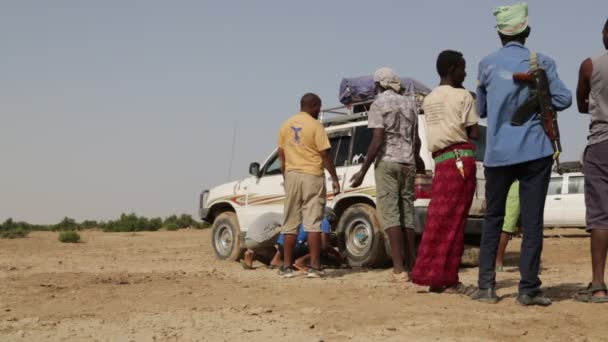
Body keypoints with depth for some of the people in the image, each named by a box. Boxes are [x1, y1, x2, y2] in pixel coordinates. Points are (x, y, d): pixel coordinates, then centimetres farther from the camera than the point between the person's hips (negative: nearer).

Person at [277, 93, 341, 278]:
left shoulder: (286, 125, 9)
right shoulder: (315, 125, -7)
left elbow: (281, 155, 11)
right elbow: (325, 154, -10)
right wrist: (334, 178, -4)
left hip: (292, 175, 5)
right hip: (312, 176, -4)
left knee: (290, 223, 8)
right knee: (313, 223, -2)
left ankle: (287, 266, 9)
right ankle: (314, 266, -3)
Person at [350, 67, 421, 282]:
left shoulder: (379, 104, -4)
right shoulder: (409, 104, 15)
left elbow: (378, 140, -13)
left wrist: (363, 170, -11)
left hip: (387, 162, -6)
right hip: (408, 163, 6)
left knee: (390, 213, -7)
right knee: (407, 213, 10)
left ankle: (399, 268, -13)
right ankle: (411, 265, 10)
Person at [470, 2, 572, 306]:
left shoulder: (487, 64, 5)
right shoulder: (541, 62, 0)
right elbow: (563, 99, -3)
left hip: (498, 153, 2)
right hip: (535, 151, -2)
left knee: (493, 218, 12)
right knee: (532, 220, 1)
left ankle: (486, 286, 8)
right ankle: (528, 289, 0)